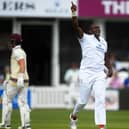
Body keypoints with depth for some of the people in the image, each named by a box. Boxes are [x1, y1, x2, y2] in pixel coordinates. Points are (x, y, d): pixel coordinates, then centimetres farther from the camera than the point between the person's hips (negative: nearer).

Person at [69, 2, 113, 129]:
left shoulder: (103, 42, 15)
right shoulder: (85, 38, -2)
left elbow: (106, 58, 22)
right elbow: (76, 27, -18)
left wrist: (109, 68, 4)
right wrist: (74, 13, -31)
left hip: (100, 74, 4)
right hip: (86, 73, -4)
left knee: (100, 100, -7)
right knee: (83, 100, 6)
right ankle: (73, 116, 36)